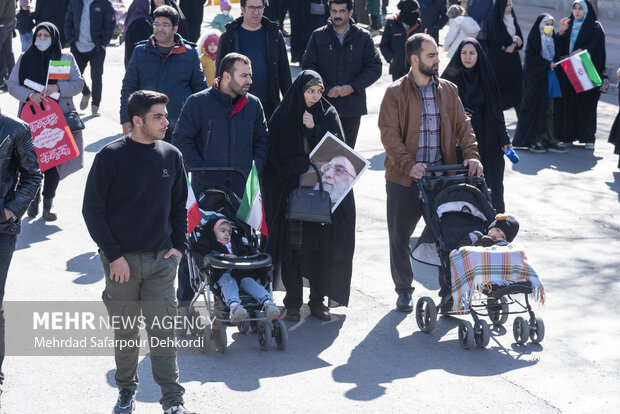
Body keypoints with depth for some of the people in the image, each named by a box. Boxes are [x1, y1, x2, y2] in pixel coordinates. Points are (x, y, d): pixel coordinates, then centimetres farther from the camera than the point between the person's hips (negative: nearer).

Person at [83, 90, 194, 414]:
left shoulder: (171, 156, 5)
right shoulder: (111, 156, -8)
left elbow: (179, 206, 16)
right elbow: (92, 210, -6)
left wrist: (179, 246, 4)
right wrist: (113, 255, -11)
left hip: (162, 261, 2)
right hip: (122, 262, -2)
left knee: (163, 331, 1)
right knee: (125, 332, 9)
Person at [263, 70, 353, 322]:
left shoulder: (328, 115, 7)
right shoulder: (282, 117, 1)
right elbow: (279, 159, -3)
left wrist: (314, 129, -14)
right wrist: (311, 163, -13)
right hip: (290, 194, -1)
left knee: (321, 246, 0)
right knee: (292, 244, -2)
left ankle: (318, 301, 11)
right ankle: (293, 303, 6)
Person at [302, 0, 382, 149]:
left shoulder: (363, 37, 3)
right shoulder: (318, 36, 4)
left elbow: (375, 68, 1)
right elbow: (308, 66, 1)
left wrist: (353, 87, -12)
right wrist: (327, 89, -12)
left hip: (353, 106, 0)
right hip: (324, 104, 0)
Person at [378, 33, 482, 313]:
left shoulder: (448, 90, 8)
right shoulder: (395, 93, -5)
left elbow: (462, 126, 8)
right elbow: (389, 134, -11)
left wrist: (471, 154, -10)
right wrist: (408, 165, -23)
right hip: (404, 179, -3)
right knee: (399, 238, 6)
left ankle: (449, 290, 19)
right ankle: (404, 290, 25)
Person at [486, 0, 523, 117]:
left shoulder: (512, 19, 13)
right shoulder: (494, 20, -5)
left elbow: (520, 40, 8)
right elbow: (498, 38, -17)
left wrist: (513, 45, -13)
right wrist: (514, 39, -6)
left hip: (513, 58, 5)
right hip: (498, 58, -5)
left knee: (517, 85, -2)